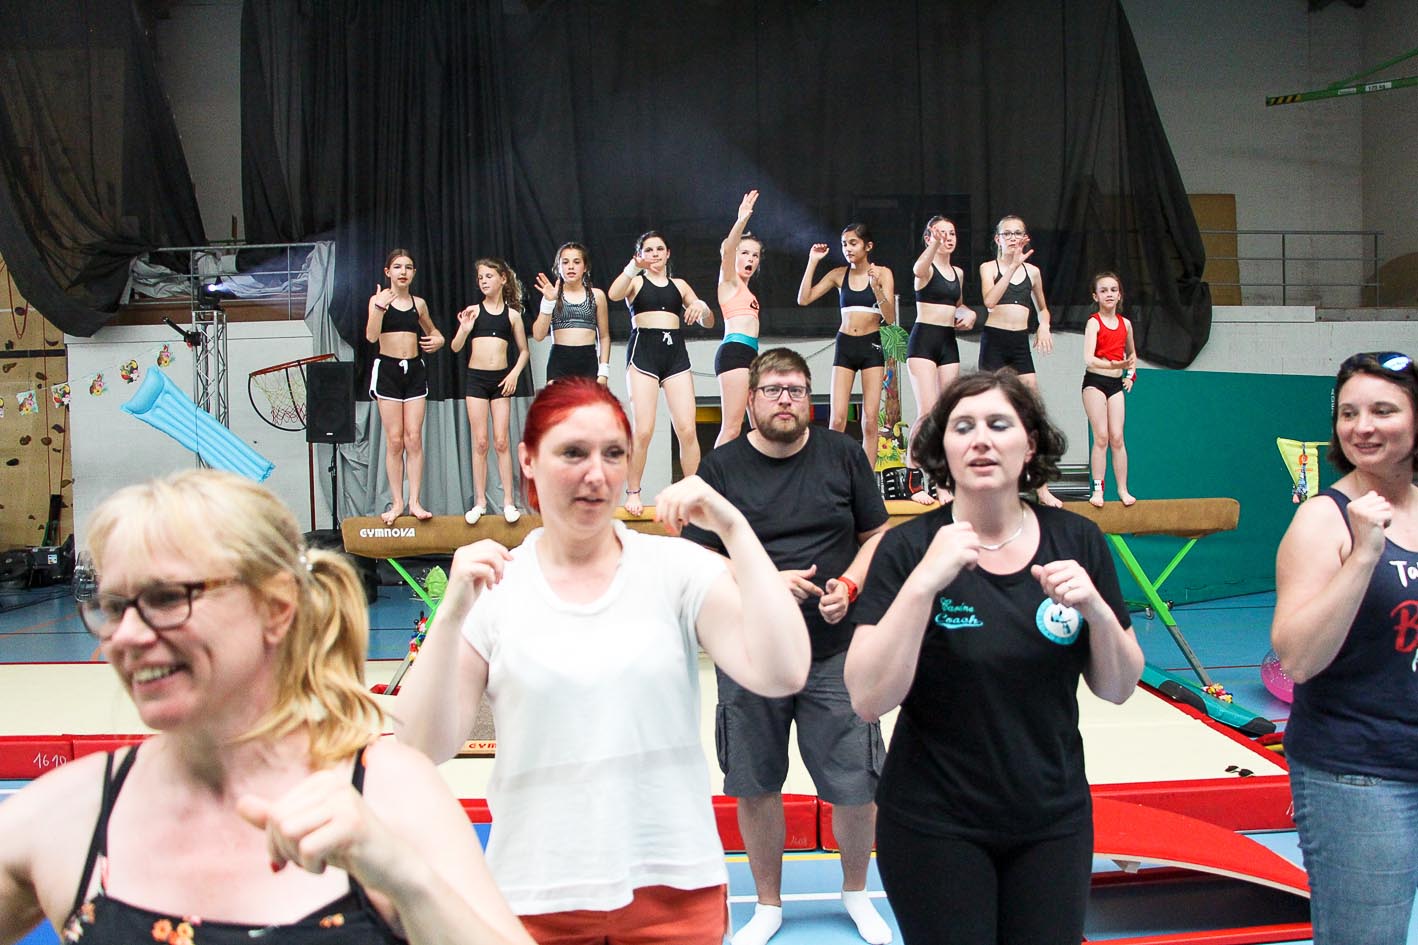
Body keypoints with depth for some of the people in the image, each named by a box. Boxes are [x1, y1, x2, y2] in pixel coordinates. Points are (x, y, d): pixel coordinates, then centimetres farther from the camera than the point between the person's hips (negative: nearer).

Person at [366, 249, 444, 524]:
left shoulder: (419, 303, 9)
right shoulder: (378, 299, -1)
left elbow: (432, 330, 26)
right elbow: (371, 336, -14)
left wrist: (438, 340, 4)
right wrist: (379, 307, -27)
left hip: (415, 369, 3)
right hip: (388, 369, -3)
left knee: (414, 439, -1)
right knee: (394, 441, -1)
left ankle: (414, 502, 2)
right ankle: (397, 503, 6)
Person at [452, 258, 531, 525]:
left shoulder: (512, 314, 5)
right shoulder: (473, 311, 4)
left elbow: (523, 350, 11)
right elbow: (455, 347, 1)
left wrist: (515, 373, -3)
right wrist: (464, 329, -16)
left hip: (501, 379, 0)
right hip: (475, 378, 0)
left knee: (501, 442, -1)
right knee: (480, 443, 2)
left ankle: (509, 502, 4)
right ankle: (480, 502, 8)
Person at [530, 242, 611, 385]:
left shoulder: (596, 295, 8)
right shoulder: (552, 295, 7)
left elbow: (604, 336, 10)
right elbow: (538, 335, -2)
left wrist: (604, 370, 2)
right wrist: (548, 302, -11)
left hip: (588, 362, 1)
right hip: (559, 362, -1)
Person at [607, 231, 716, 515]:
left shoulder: (679, 285, 21)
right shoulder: (636, 281, 12)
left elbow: (709, 323, 17)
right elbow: (613, 295, -12)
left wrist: (702, 308, -4)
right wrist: (633, 267, -23)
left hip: (675, 353, 3)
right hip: (643, 351, -3)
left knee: (687, 429, -7)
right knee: (643, 430, -12)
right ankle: (633, 493, 2)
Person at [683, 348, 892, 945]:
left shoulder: (843, 454, 3)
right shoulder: (720, 467, 0)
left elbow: (877, 535, 8)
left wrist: (848, 586, -10)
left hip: (835, 654, 0)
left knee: (856, 788, 5)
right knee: (755, 789, 10)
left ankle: (856, 894, 33)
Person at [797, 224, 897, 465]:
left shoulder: (882, 273, -2)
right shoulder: (839, 274, 5)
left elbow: (890, 318, -8)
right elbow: (804, 299, -1)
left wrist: (876, 288, -23)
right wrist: (813, 262, -4)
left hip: (871, 346, -2)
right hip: (845, 346, 2)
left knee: (870, 419, -2)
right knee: (836, 419, -6)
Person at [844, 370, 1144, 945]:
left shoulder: (1078, 541, -3)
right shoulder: (907, 548, -11)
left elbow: (1117, 688, 3)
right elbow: (868, 699, -19)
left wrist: (1097, 610, -16)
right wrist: (925, 581, -28)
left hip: (1055, 821, 3)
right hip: (934, 827, -3)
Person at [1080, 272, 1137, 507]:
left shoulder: (1125, 323, 8)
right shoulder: (1094, 322, -8)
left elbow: (1132, 353, 26)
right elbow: (1088, 359, -21)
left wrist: (1131, 374, 11)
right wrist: (1114, 364, -33)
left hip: (1116, 384, 4)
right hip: (1094, 381, -4)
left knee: (1117, 437, 1)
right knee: (1101, 437, -8)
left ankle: (1123, 489, 6)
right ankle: (1098, 488, -3)